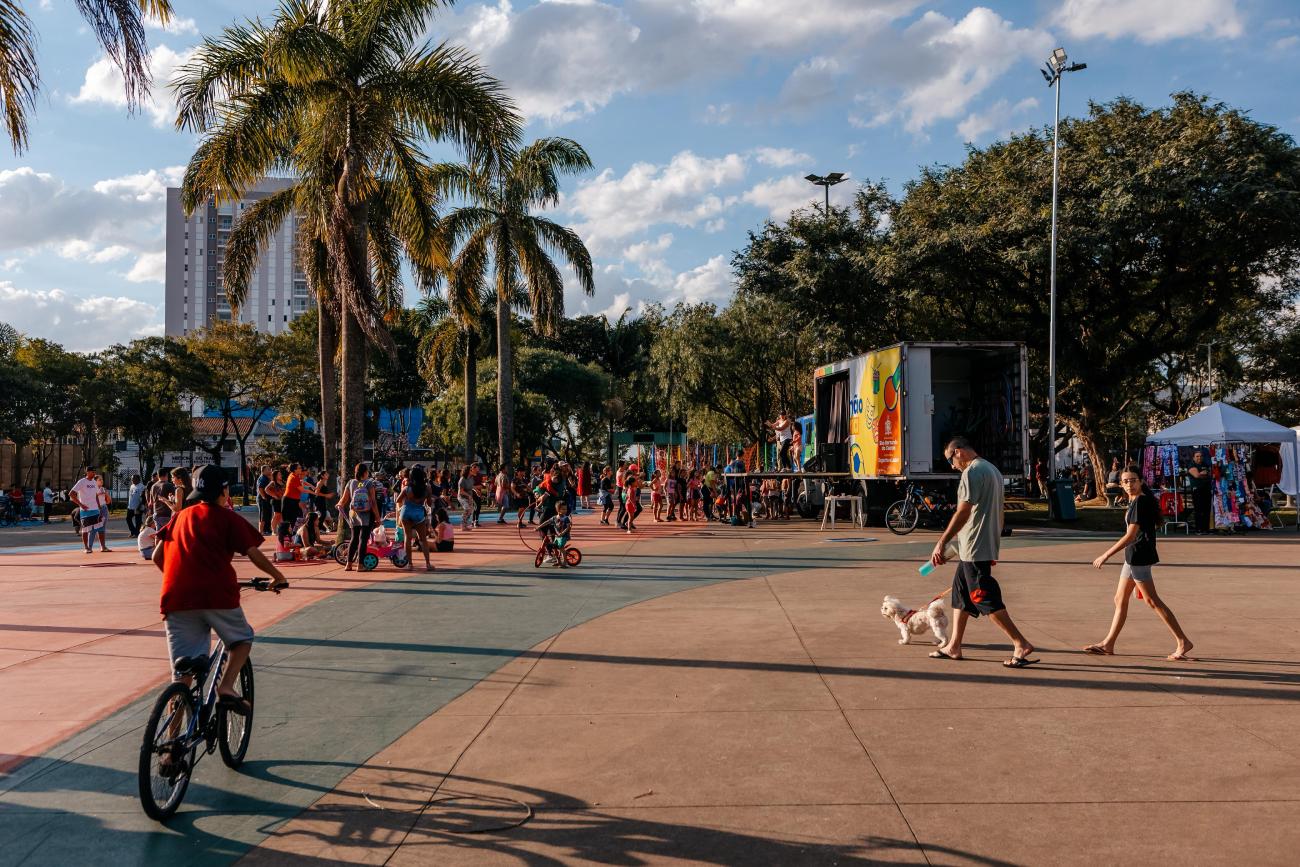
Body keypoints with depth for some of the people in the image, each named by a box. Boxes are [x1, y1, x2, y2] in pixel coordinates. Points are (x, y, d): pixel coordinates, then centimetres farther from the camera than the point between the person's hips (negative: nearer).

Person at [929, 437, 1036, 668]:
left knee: (985, 598, -7)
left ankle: (1022, 645, -5)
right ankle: (953, 646, 20)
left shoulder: (972, 472, -14)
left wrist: (942, 543, -22)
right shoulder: (992, 470, 17)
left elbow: (963, 512, -22)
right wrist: (994, 547, 26)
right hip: (987, 546, 10)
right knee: (961, 591, 15)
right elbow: (998, 513, 21)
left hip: (974, 549, -10)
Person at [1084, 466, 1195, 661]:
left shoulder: (1140, 502, -16)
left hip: (1139, 556, -10)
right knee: (1120, 600, 13)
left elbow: (1131, 535, -20)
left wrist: (1106, 555, -19)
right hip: (1133, 556, 10)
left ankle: (1183, 642, -1)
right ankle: (1108, 644, 20)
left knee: (1152, 601, -7)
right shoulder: (1135, 501, 14)